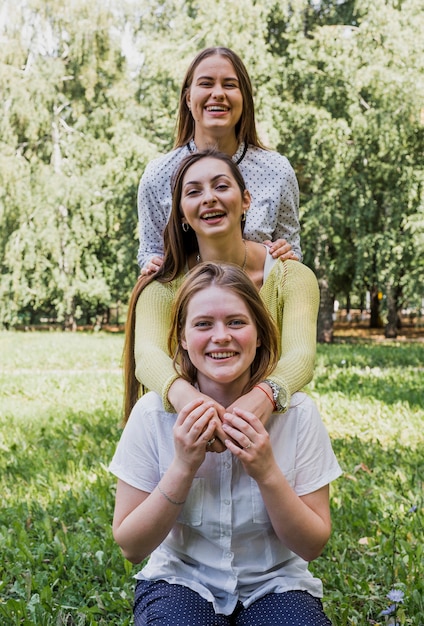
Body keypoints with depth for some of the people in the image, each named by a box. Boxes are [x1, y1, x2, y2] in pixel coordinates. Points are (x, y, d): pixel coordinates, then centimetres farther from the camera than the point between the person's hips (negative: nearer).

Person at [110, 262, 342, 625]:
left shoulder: (297, 414, -12)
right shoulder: (153, 414, -13)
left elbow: (313, 546, -9)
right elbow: (131, 547, -10)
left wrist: (267, 473, -25)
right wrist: (183, 467, -24)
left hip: (274, 585, 1)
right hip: (180, 582, 0)